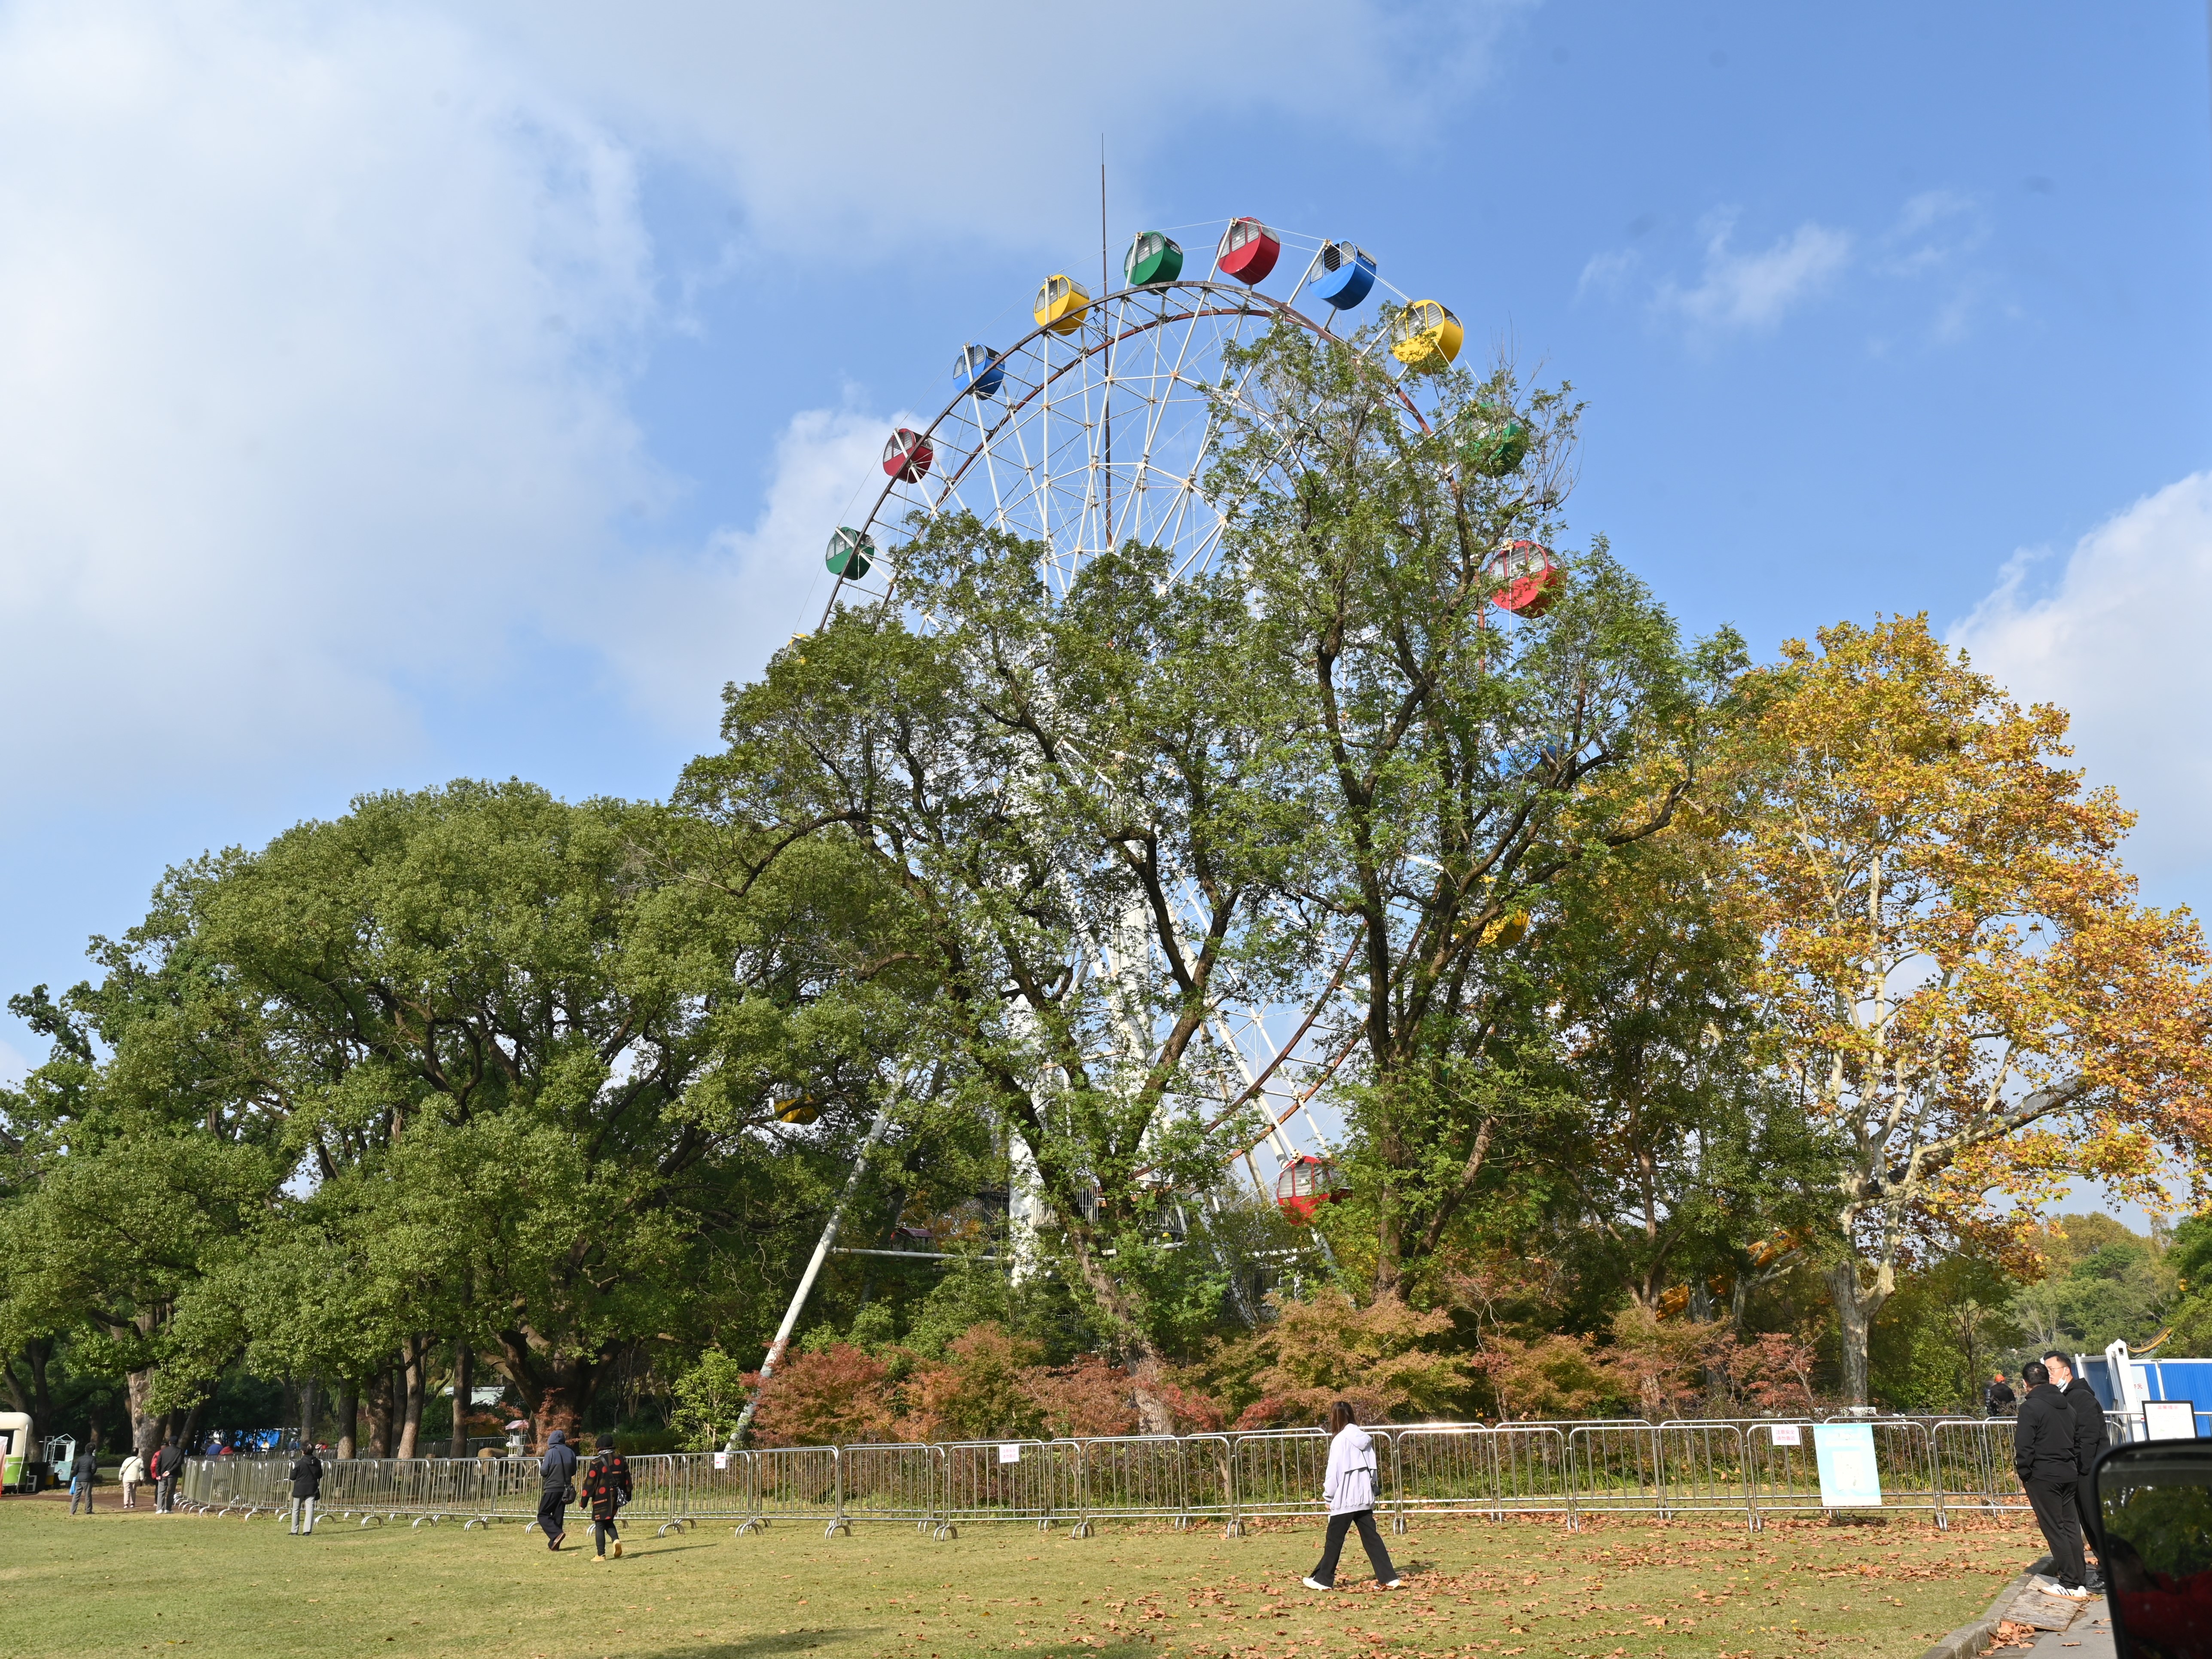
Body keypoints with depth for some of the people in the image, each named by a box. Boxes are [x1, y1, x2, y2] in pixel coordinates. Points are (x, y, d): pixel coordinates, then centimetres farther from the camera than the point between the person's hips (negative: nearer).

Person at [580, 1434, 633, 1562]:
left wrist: (584, 1501, -4)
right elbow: (627, 1478, 13)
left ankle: (601, 1555, 0)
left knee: (600, 1526, 2)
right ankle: (616, 1539, -5)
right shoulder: (620, 1459, 7)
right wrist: (628, 1495, 22)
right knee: (609, 1522, 21)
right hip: (616, 1497, 5)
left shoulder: (597, 1462, -9)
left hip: (601, 1498, -5)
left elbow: (590, 1482, -9)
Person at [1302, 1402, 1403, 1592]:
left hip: (1345, 1499, -6)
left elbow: (1334, 1471, -11)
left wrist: (1328, 1495, 0)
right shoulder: (1364, 1438, 7)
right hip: (1365, 1498, 6)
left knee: (1334, 1540, 4)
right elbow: (1372, 1468, 11)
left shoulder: (1341, 1440, -12)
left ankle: (1323, 1579, 12)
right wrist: (1372, 1489, 17)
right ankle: (1389, 1578, 0)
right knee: (1371, 1537, 7)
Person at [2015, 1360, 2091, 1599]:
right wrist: (2073, 1467, 19)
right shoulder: (2066, 1405, 11)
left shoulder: (2031, 1407, -13)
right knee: (2071, 1526, 11)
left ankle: (2070, 1584, 0)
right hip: (2068, 1474, 7)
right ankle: (2080, 1582, 13)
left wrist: (2025, 1475, -4)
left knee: (2054, 1529, -1)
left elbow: (2024, 1447, -16)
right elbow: (2075, 1440, 15)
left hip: (2043, 1476, -7)